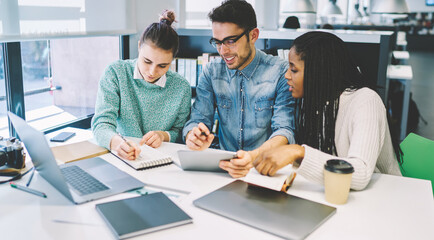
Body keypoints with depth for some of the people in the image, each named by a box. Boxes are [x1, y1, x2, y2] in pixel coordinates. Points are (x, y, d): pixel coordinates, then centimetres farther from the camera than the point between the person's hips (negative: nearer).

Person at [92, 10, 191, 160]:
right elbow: (102, 122, -15)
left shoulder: (181, 87, -3)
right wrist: (115, 141, -37)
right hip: (120, 158, 0)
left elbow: (180, 132, 7)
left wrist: (164, 135, -16)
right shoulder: (115, 73, -7)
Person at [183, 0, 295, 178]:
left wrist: (254, 156, -34)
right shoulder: (211, 72, 6)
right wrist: (193, 137, -22)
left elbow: (284, 130, -13)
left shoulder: (281, 73, -6)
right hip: (224, 165, 2)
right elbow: (198, 119, 4)